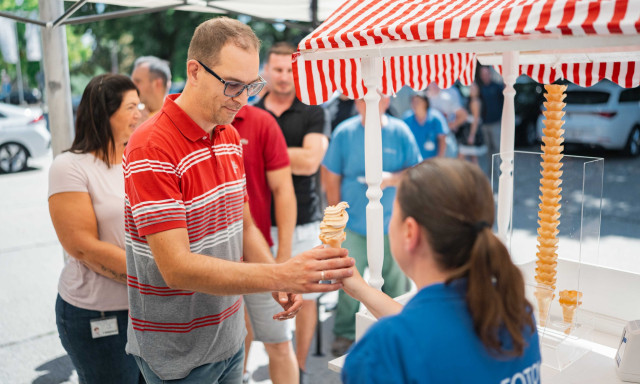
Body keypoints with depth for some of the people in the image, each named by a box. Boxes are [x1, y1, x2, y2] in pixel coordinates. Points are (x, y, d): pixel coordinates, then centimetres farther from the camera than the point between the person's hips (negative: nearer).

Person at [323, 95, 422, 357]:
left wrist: (393, 178, -19)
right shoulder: (344, 132, -4)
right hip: (353, 224, -1)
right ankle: (344, 333, 23)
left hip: (392, 223, 1)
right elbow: (332, 178, 0)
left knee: (396, 281, 11)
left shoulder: (400, 132, -3)